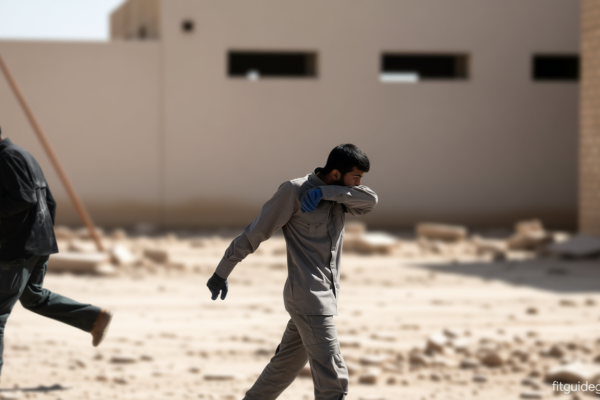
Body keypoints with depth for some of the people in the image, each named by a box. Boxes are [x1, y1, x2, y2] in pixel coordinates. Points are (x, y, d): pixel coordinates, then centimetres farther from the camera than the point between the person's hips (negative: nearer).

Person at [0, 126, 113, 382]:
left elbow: (24, 198, -24)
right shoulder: (24, 156, 17)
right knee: (33, 296, 25)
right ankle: (95, 318, 20)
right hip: (39, 245, 10)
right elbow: (50, 203, 19)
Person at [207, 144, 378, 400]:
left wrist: (325, 192, -19)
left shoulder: (339, 196, 11)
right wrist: (222, 272, -5)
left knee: (287, 366, 19)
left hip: (326, 296, 8)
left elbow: (370, 200, -8)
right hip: (308, 297, -8)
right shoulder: (295, 191, -10)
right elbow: (255, 232, -7)